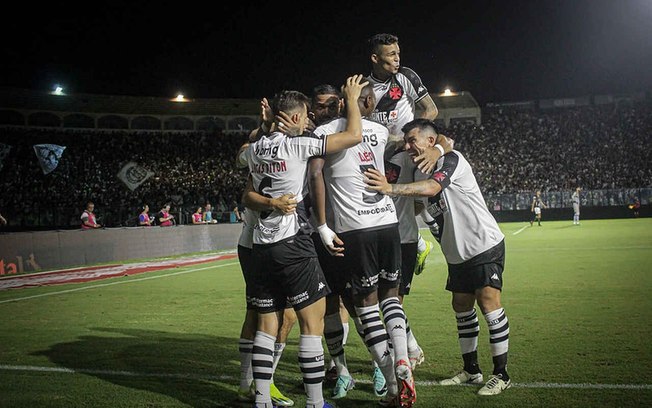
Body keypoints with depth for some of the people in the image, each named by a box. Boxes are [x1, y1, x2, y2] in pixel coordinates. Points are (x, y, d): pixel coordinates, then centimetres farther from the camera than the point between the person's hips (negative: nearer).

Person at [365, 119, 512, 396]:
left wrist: (390, 188, -40)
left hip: (484, 243, -9)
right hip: (458, 253, 9)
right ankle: (471, 370, 23)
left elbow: (431, 188, -31)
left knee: (488, 302, -12)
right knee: (462, 306, 11)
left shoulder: (451, 159, -15)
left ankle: (501, 374, -3)